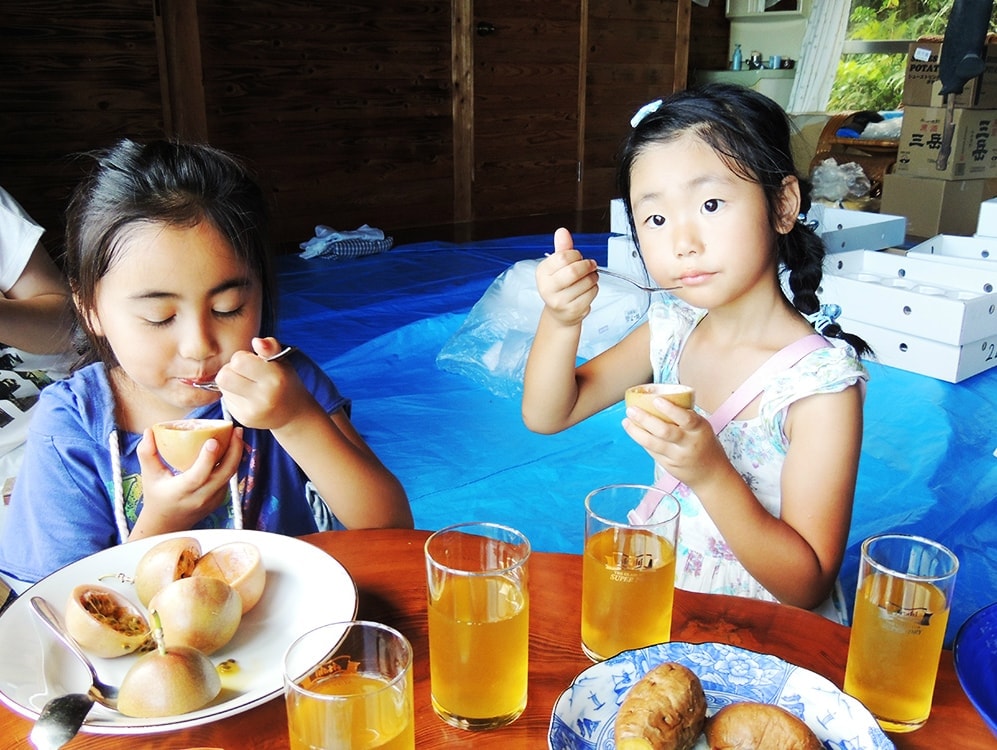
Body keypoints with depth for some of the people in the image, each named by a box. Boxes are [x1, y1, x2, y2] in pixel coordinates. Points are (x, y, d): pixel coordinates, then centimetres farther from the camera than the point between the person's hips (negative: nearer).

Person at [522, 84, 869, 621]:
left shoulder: (821, 380, -19)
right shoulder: (672, 328, -2)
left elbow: (808, 585, -17)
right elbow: (546, 415, 0)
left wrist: (711, 473, -32)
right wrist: (560, 320, -18)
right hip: (658, 602, 7)